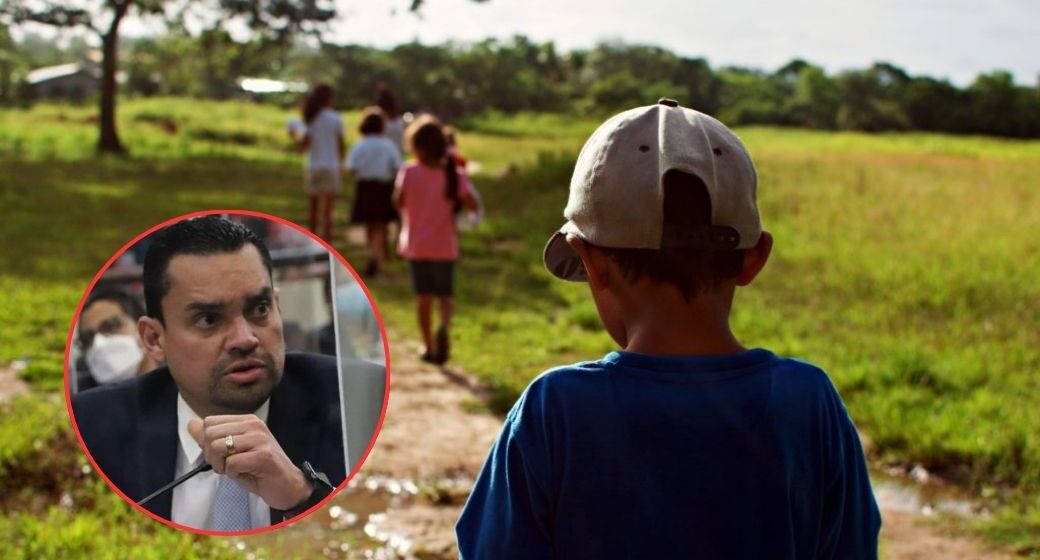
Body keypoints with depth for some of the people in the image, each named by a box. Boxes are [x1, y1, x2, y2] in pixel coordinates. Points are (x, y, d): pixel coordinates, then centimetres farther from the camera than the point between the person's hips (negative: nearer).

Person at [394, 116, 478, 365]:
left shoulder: (408, 172, -9)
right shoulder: (454, 175, -8)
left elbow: (398, 202, -4)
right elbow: (471, 204, -14)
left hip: (416, 245, 0)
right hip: (444, 246, 0)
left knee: (423, 296, 10)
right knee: (445, 294, 11)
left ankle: (429, 347, 13)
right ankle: (444, 326, -19)